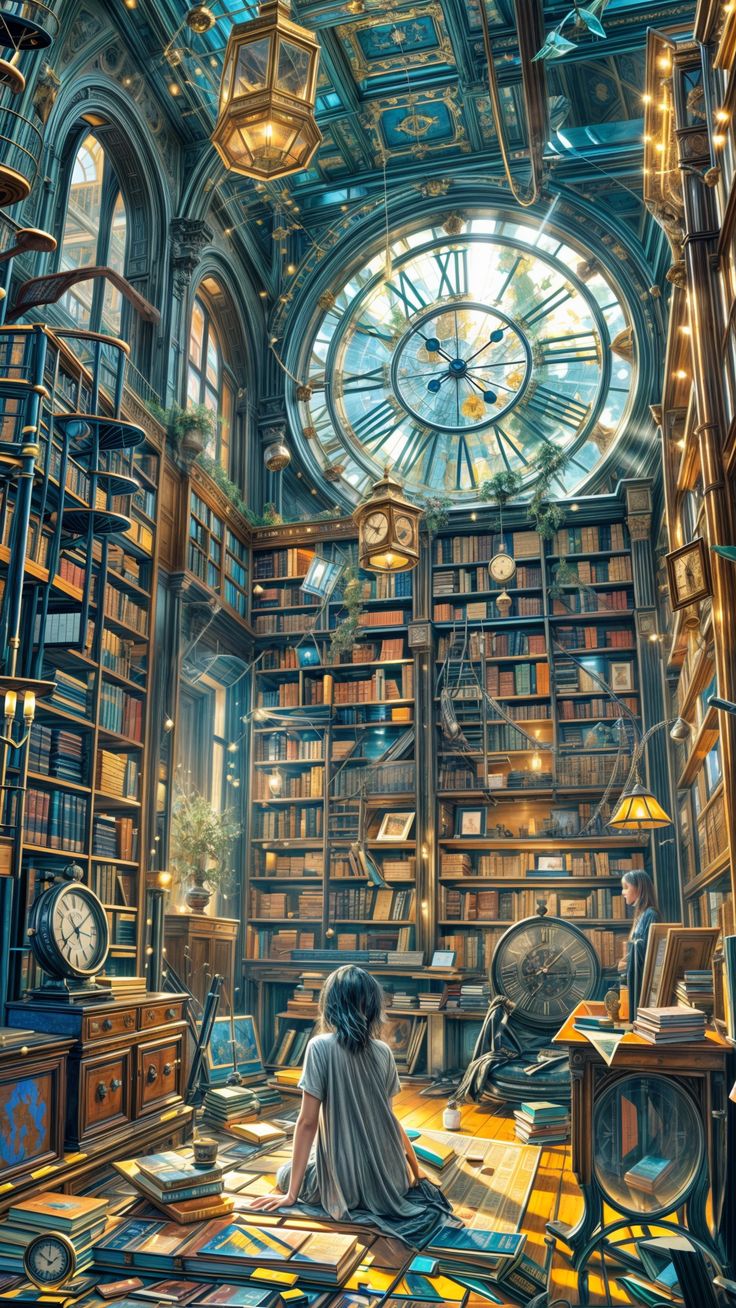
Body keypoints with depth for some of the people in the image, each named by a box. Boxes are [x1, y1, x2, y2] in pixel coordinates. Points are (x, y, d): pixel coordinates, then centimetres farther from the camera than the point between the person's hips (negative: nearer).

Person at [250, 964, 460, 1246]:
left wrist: (292, 1194, -6)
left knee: (285, 1174, 25)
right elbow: (388, 1117, 7)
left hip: (346, 1180, -6)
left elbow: (307, 1122, -14)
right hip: (389, 1177, 6)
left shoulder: (321, 1046, -16)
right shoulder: (383, 1052, -2)